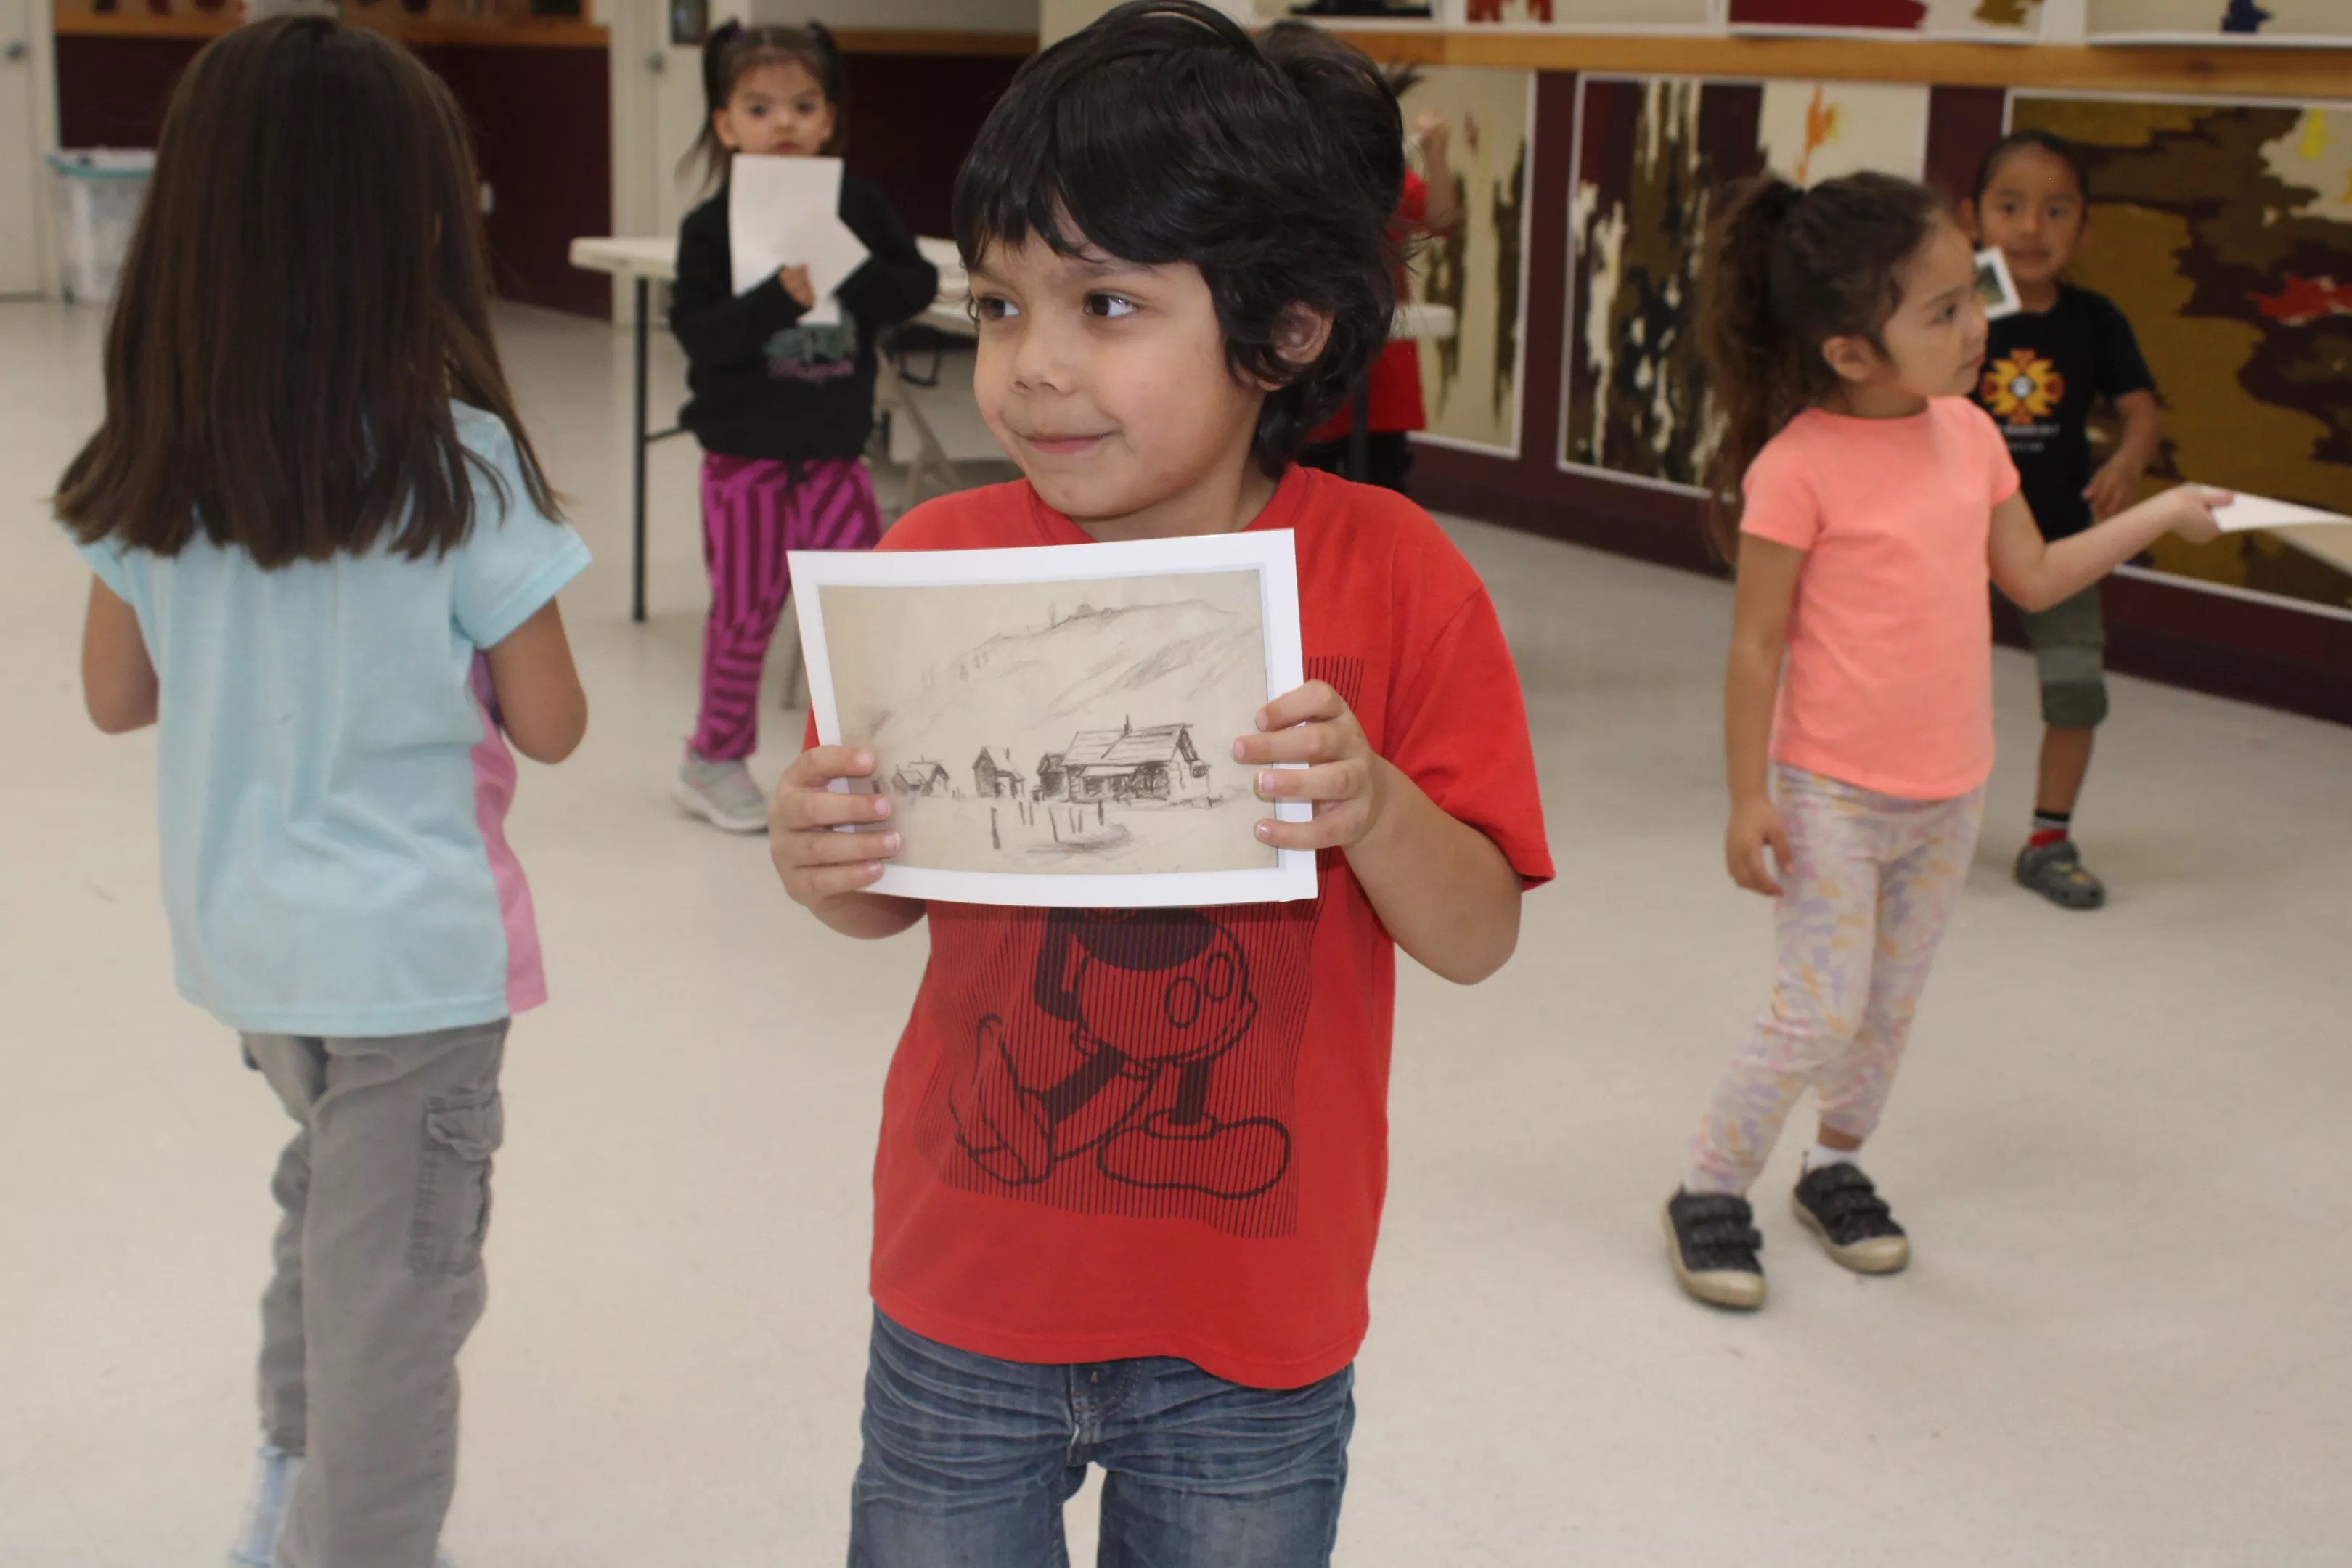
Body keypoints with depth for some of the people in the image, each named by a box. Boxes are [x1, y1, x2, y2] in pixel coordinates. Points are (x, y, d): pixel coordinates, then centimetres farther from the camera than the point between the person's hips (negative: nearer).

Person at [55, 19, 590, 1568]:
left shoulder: (156, 459, -4)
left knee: (332, 1193, 29)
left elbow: (118, 695, 6)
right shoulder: (458, 459, -19)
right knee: (393, 1290, 9)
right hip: (412, 941, -6)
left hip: (242, 931, 6)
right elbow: (551, 726, -12)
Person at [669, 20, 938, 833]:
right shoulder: (711, 226, -8)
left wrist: (852, 279, -21)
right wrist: (777, 299, -30)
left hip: (835, 447, 3)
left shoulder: (859, 207, 1)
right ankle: (715, 759, 23)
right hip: (745, 450, -2)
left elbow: (919, 284, -3)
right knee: (746, 609, 6)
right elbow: (695, 330, -17)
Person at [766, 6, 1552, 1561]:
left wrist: (1375, 809, -27)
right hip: (968, 1294, 2)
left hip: (1248, 1328, -1)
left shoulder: (1391, 576, -12)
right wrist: (826, 865, -17)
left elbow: (1480, 937, -8)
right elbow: (892, 902, 5)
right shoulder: (937, 559, -7)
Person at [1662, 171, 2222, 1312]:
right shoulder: (1798, 466, -20)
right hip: (1831, 797, -6)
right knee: (1818, 1016, -4)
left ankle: (1837, 1168, 36)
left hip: (1949, 793, 6)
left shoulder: (1968, 433, 0)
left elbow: (2034, 578, 13)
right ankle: (1709, 1192, 14)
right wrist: (1746, 798, -13)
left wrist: (2159, 515, 9)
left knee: (1893, 1006, 17)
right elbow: (1755, 642, -15)